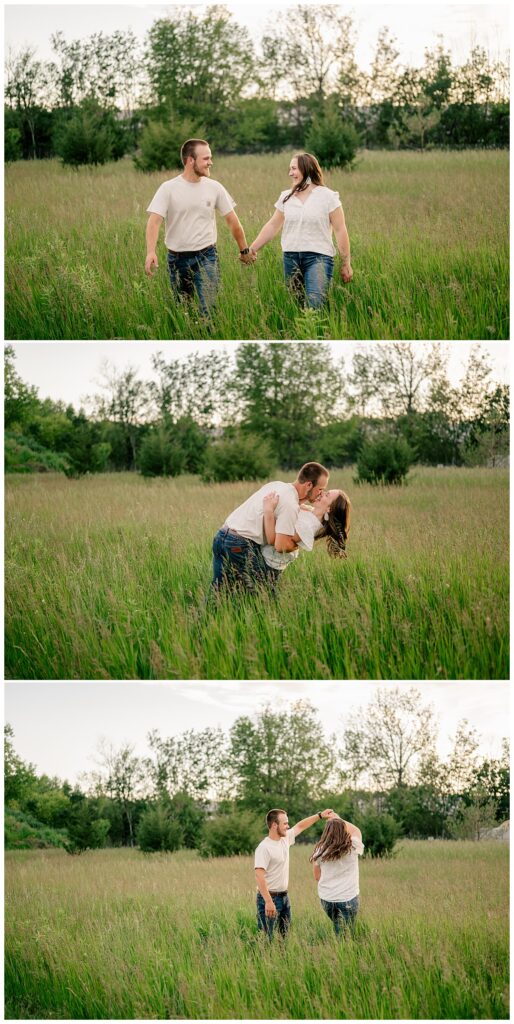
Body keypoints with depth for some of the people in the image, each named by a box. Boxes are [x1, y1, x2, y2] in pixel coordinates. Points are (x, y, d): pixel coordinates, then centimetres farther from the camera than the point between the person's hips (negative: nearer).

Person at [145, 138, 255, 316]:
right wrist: (151, 251, -28)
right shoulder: (168, 188, -5)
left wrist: (244, 250, 16)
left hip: (206, 256, 0)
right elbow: (154, 221, -13)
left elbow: (232, 221, 11)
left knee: (209, 307, -14)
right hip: (177, 259, 0)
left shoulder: (214, 188, 2)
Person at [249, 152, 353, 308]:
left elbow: (340, 230, -2)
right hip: (290, 258, 5)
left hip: (318, 256, -5)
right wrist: (251, 249, 11)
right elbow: (272, 227, 17)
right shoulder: (286, 197, 12)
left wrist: (346, 264, -4)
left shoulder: (327, 196, -1)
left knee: (315, 304, -22)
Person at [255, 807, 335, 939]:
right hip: (269, 898, -9)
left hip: (284, 897, 9)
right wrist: (268, 901, -32)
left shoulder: (285, 838, 7)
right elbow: (259, 876, -26)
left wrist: (320, 815, 23)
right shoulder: (264, 848, -19)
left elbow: (300, 826, 25)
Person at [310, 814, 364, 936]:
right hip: (347, 898, -2)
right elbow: (356, 830, 14)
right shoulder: (352, 848, -9)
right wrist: (338, 819, 23)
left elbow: (317, 877, 7)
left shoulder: (319, 851, -4)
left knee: (337, 930, 19)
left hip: (325, 898, 2)